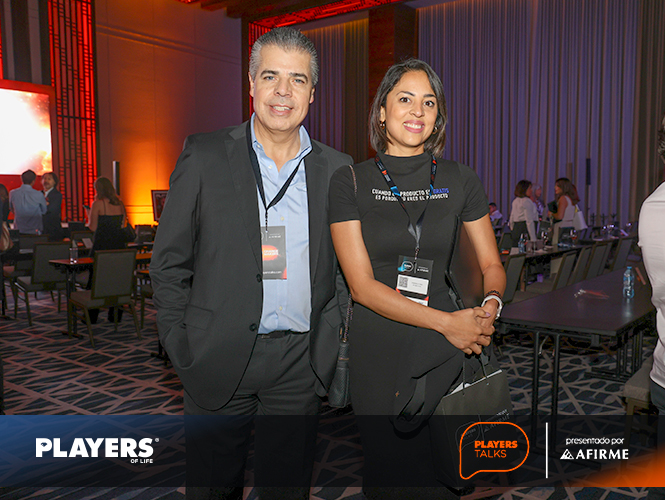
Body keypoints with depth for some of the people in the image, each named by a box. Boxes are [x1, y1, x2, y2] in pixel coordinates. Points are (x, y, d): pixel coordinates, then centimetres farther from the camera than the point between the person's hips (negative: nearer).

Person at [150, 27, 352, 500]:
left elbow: (346, 266, 10)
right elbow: (169, 261, 0)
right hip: (220, 356, -1)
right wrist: (181, 345, -4)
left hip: (301, 362, 2)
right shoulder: (205, 155, -2)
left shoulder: (337, 169, 3)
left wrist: (330, 340, 1)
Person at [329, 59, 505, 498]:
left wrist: (490, 305, -14)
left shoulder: (461, 180, 2)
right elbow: (361, 284, -11)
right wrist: (447, 321, -18)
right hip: (375, 347, -1)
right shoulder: (350, 182, -5)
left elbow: (492, 265, 10)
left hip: (444, 350, 2)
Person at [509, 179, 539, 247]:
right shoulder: (527, 201, -10)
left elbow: (511, 220, 18)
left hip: (515, 229, 9)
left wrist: (513, 231, 25)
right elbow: (529, 221, -15)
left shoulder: (515, 201, 15)